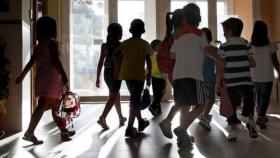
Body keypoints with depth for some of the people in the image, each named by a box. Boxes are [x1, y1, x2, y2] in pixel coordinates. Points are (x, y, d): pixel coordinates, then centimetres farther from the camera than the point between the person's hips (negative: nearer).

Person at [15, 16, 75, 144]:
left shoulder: (39, 45, 16)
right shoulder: (51, 42, -7)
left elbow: (31, 62, 16)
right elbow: (55, 60, -18)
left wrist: (22, 76, 21)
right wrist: (64, 75, -18)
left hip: (41, 79, 9)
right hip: (50, 79, -9)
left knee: (56, 107, 14)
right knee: (42, 106, -9)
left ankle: (64, 131, 23)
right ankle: (29, 133, -11)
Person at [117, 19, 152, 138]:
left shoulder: (125, 43, 7)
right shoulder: (144, 44, -3)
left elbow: (119, 59, 4)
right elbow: (148, 61, -7)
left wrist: (119, 73, 12)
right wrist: (149, 76, 0)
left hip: (126, 74, 5)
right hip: (139, 75, -5)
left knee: (135, 99, 19)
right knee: (134, 101, -3)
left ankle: (141, 122, 34)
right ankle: (129, 128, -9)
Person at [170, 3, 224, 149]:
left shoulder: (178, 36, 18)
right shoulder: (198, 33, 2)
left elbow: (172, 55, 21)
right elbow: (207, 50, -7)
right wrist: (220, 60, 8)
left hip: (178, 75, 6)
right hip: (193, 75, -6)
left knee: (184, 107, 9)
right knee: (199, 105, -2)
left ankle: (183, 138, 7)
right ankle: (182, 129, -18)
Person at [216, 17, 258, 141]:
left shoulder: (224, 47, 0)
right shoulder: (246, 45, 8)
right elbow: (253, 64, 7)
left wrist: (218, 83, -2)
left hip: (231, 82, -1)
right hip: (246, 81, 2)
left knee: (232, 106, 8)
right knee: (249, 102, 18)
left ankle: (233, 130, 5)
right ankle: (250, 119, -5)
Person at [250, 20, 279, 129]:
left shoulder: (250, 47, -7)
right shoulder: (271, 46, -12)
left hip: (255, 77, 3)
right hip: (267, 77, -3)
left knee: (259, 97, 19)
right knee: (265, 98, 7)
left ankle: (262, 116, 32)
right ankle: (260, 118, -6)